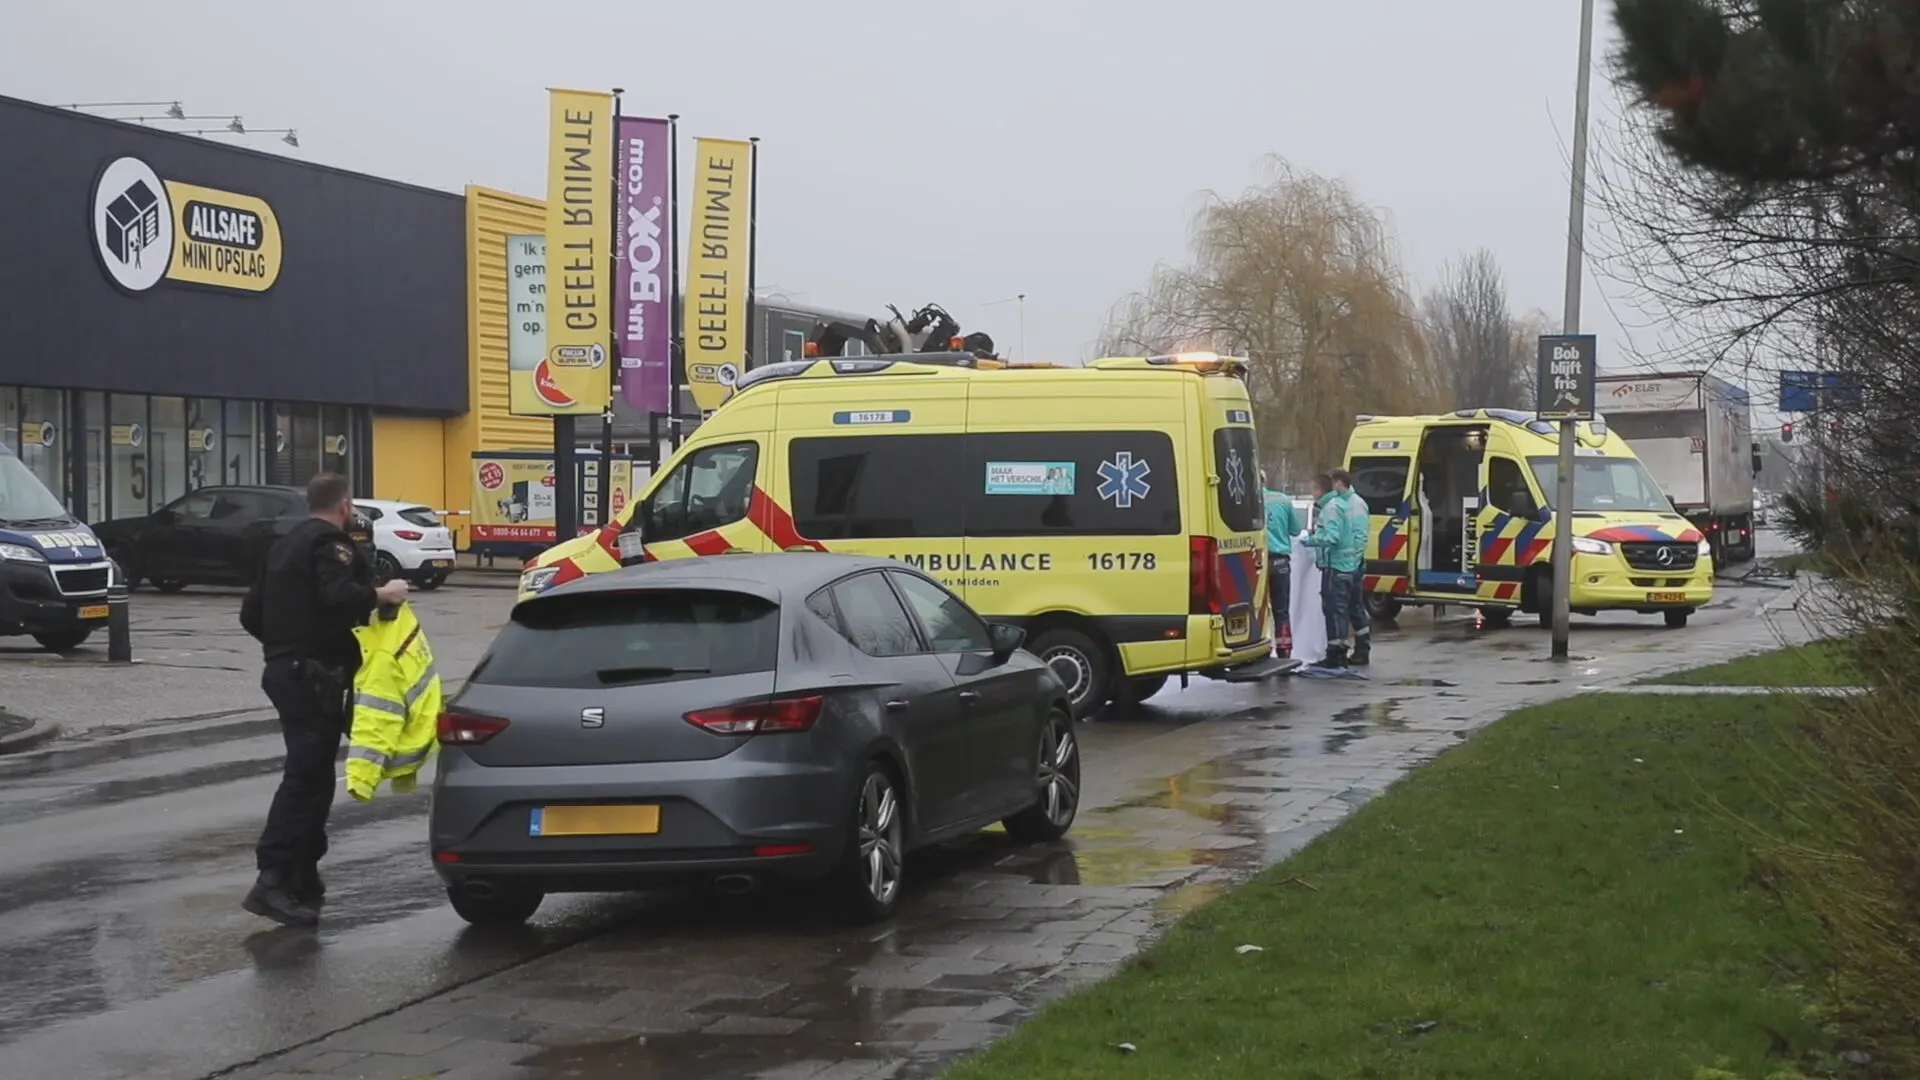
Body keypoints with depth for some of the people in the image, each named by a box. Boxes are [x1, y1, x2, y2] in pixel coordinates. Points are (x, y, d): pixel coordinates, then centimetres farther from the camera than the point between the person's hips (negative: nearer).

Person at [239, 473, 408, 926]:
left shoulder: (284, 546, 20)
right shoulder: (330, 544, -9)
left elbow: (251, 613, 23)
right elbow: (339, 596, -28)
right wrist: (382, 595, -15)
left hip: (284, 669, 10)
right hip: (314, 676, -10)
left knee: (308, 775, 15)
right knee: (307, 777, -13)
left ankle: (302, 879, 16)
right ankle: (273, 880, -20)